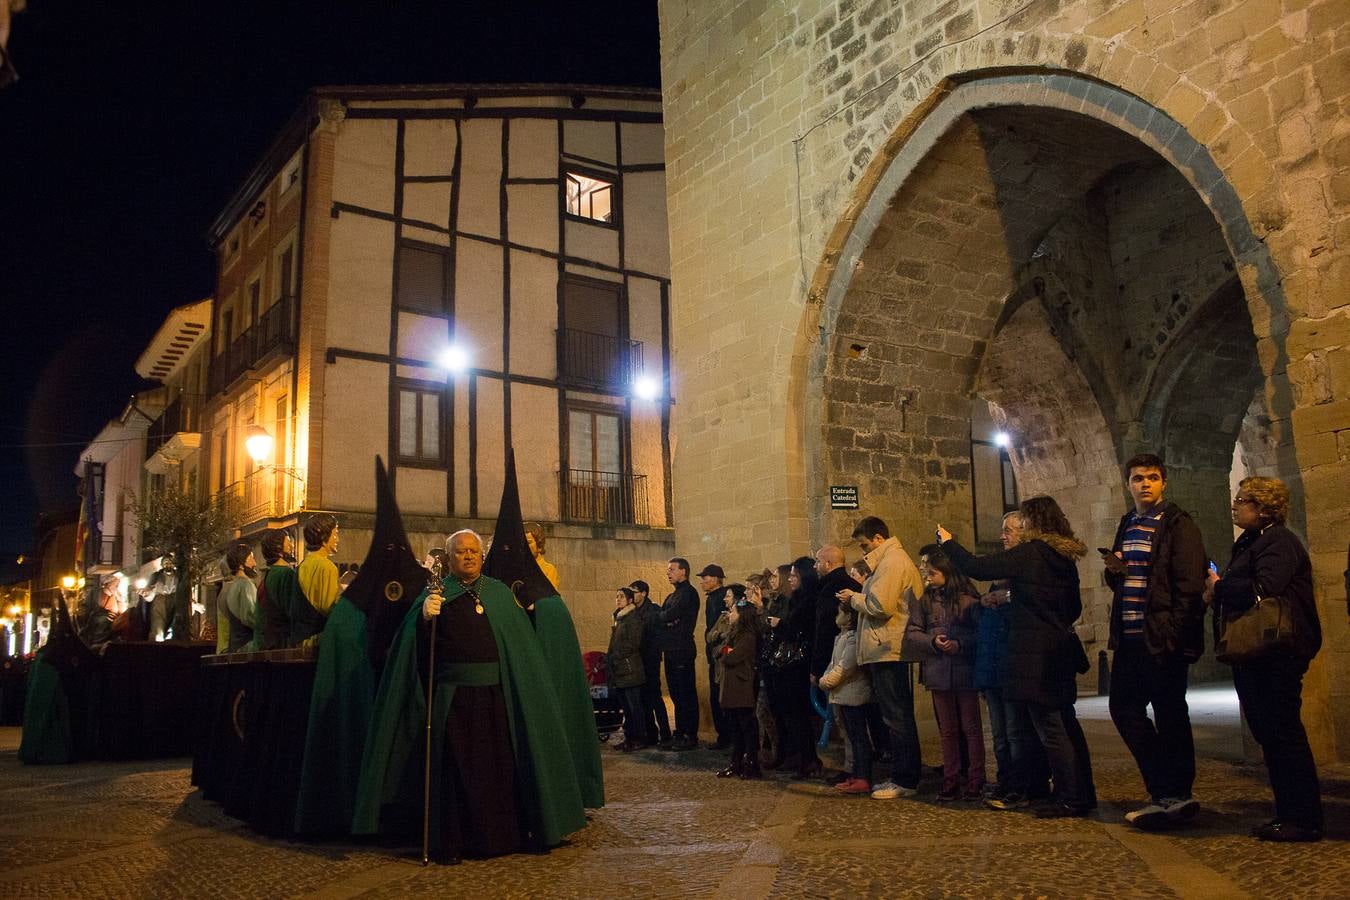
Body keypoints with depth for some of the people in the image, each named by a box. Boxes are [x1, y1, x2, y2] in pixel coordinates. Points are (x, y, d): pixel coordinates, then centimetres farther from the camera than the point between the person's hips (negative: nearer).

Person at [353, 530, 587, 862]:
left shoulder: (499, 592, 12)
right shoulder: (436, 594, 3)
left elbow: (519, 640, 18)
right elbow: (415, 644, -11)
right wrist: (425, 617, -26)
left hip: (494, 693, 3)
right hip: (453, 694, -3)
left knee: (499, 765, 8)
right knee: (454, 766, 0)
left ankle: (499, 835, 21)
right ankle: (451, 843, 10)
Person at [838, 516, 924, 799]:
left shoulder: (891, 561, -14)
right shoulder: (893, 559, 20)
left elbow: (880, 606, -21)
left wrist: (854, 598, -7)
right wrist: (861, 595, 9)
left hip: (887, 651, -11)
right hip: (889, 650, 11)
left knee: (896, 717, -5)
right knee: (898, 716, 15)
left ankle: (905, 780, 1)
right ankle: (902, 776, 22)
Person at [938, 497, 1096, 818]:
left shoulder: (1029, 553, -14)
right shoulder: (1065, 557, 11)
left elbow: (977, 568, -16)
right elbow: (1075, 607, 19)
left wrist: (947, 543, -3)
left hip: (1034, 655, -9)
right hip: (1060, 652, 9)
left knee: (1050, 730, -3)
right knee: (1066, 725, 15)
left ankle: (1070, 799, 2)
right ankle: (1082, 794, 23)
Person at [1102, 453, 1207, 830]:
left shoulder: (1178, 524, -6)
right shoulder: (1127, 525, 16)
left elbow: (1189, 583, -14)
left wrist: (1174, 632, -20)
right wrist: (1113, 571, 1)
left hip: (1162, 637, -8)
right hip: (1129, 636, 8)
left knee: (1169, 714, 0)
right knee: (1124, 707, 9)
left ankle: (1174, 794, 10)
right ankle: (1168, 792, 20)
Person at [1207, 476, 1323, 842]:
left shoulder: (1279, 541, -12)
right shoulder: (1248, 543, 19)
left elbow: (1264, 588, -26)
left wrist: (1219, 587, -11)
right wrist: (1220, 591, 2)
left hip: (1277, 655, -10)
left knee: (1284, 733, -5)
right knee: (1267, 733, 13)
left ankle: (1305, 820, 3)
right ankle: (1287, 813, 21)